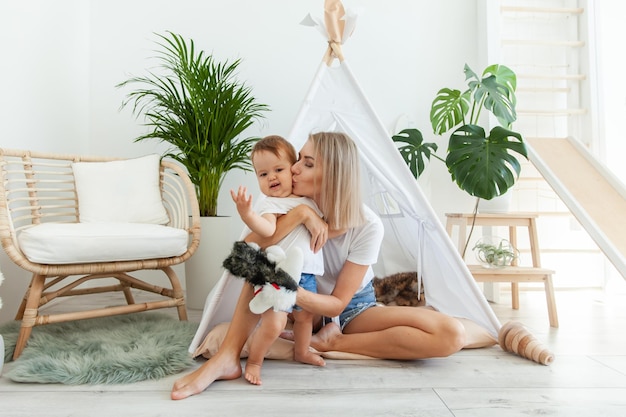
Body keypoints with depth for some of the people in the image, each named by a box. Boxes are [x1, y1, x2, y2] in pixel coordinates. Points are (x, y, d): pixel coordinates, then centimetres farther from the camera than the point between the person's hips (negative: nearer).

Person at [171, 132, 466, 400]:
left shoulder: (367, 226, -24)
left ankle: (333, 342, -20)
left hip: (352, 308, -2)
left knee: (451, 335, -24)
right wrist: (300, 214, -41)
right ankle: (226, 358, -30)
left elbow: (338, 303, -22)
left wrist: (291, 291, -41)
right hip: (303, 303, 2)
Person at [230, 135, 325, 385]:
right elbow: (267, 229, -35)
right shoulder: (270, 204, -12)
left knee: (305, 316, 22)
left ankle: (302, 352, 47)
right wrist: (246, 213, -48)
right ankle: (253, 362, 11)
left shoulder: (307, 199, 11)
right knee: (274, 322, -13)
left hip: (307, 274, 8)